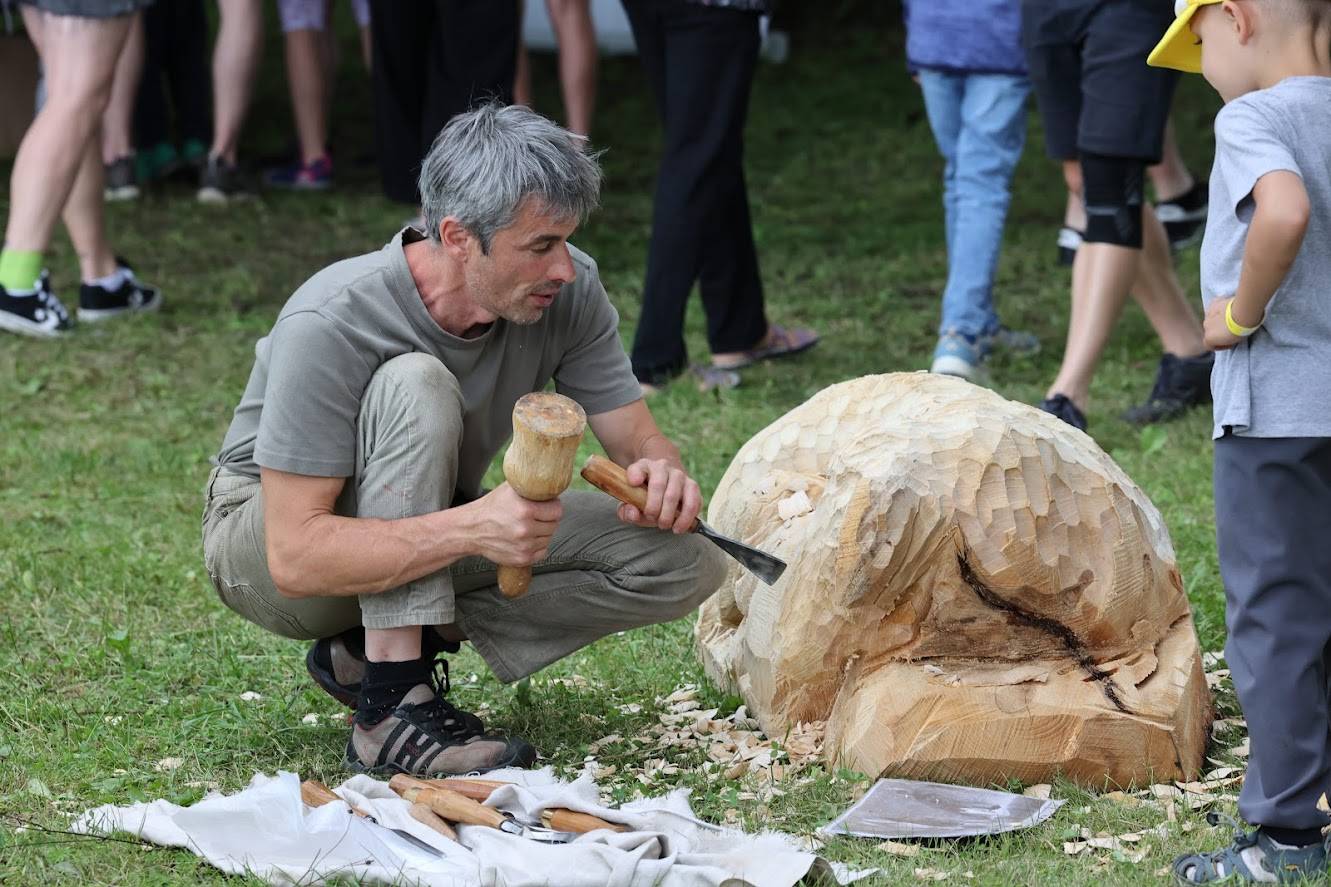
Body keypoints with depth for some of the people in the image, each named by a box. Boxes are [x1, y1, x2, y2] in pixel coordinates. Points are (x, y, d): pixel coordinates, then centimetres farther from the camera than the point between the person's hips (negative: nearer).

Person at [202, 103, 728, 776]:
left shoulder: (567, 291, -17)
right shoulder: (329, 325, -33)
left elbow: (638, 441, -8)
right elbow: (295, 556, -35)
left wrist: (660, 476, -34)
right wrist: (471, 529, -49)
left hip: (436, 531, 6)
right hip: (265, 539, -5)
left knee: (686, 561, -14)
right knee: (416, 386, -34)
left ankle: (379, 646, -8)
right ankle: (393, 708, -32)